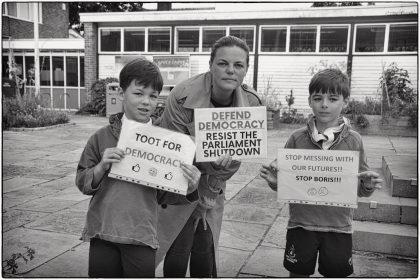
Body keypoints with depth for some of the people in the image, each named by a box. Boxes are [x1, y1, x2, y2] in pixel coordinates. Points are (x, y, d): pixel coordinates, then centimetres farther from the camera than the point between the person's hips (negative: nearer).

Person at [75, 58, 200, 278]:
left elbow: (164, 195, 3)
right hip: (102, 234, 1)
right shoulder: (102, 137, 0)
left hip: (141, 236, -1)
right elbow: (82, 183, 4)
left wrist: (188, 189, -15)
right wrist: (101, 167, -14)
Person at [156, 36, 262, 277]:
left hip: (212, 192, 3)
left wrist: (210, 191, -5)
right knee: (177, 259, 2)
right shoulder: (183, 96, -24)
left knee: (205, 260, 12)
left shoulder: (251, 103, -13)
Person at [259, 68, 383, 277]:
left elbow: (359, 188, 3)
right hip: (301, 223, 0)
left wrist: (368, 186, -18)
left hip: (338, 226, 0)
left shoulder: (353, 141, -4)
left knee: (336, 273, 14)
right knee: (298, 273, 13)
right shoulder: (297, 139, -4)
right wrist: (274, 180, -18)